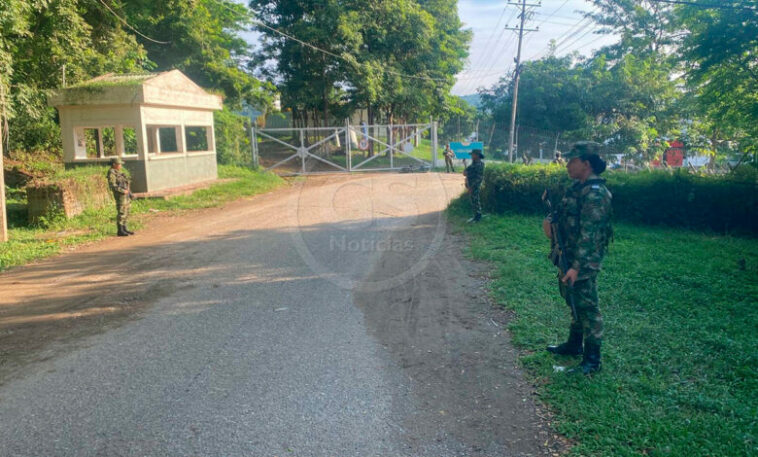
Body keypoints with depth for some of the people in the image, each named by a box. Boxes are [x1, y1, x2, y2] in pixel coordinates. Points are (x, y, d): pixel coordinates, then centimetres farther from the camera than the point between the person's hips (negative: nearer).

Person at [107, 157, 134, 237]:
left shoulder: (118, 172, 18)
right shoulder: (111, 173, -12)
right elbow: (112, 185, -20)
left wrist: (129, 193, 19)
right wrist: (123, 191, -22)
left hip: (125, 194, 10)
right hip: (120, 195, -10)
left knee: (126, 212, 12)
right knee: (121, 213, -9)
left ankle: (124, 229, 18)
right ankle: (120, 231, -5)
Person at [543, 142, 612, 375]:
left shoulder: (595, 193, -20)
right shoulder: (577, 187, 11)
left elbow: (589, 234, -25)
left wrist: (577, 266, -27)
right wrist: (553, 223, 3)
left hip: (583, 262, -10)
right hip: (568, 257, 10)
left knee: (586, 307, -1)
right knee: (573, 303, 21)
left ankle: (592, 360, 11)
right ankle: (574, 344, 38)